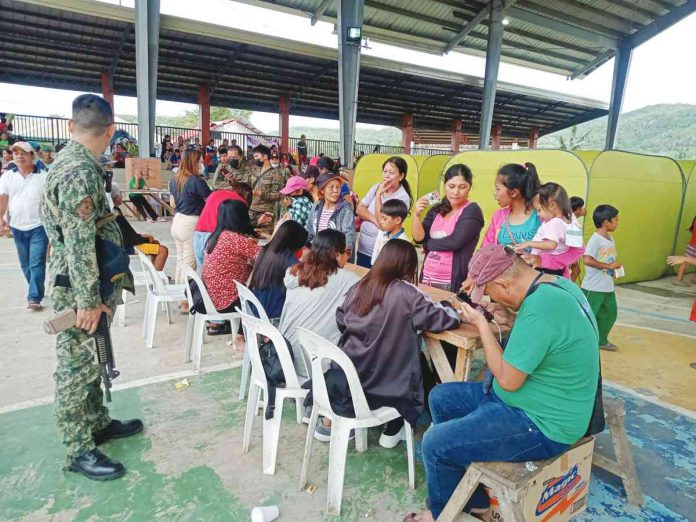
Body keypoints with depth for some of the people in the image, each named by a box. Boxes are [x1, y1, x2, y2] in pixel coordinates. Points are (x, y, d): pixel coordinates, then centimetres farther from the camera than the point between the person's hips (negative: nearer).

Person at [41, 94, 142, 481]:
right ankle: (79, 449, 17)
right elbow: (79, 244, -25)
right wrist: (88, 300, -22)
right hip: (79, 288, -10)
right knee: (76, 365, 3)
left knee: (90, 360, 19)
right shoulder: (81, 172, -22)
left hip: (89, 284, 10)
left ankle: (97, 422, 35)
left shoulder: (70, 163, 11)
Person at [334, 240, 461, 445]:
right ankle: (392, 431, 29)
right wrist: (456, 310, 7)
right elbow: (444, 319, -13)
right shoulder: (407, 294, -18)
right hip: (387, 384, -5)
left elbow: (341, 323, 8)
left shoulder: (359, 288, -3)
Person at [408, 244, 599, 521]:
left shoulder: (538, 309, -32)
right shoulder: (558, 285, 0)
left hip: (541, 424, -10)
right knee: (440, 398, 12)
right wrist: (512, 322, 2)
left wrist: (482, 325, -14)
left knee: (434, 443, -11)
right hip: (536, 398, 10)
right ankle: (471, 496, 23)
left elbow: (508, 380, -23)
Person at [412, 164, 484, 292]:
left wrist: (428, 244, -4)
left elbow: (454, 242, -19)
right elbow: (419, 238, 0)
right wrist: (417, 215, -16)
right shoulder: (437, 210, 9)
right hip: (427, 278, 6)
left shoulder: (472, 211, -7)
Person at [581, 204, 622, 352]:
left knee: (610, 314, 20)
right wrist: (608, 266, -23)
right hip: (593, 287, -9)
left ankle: (601, 341, 37)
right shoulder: (595, 239, -17)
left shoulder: (610, 239, 11)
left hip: (608, 287, 9)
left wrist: (614, 270, 1)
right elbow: (587, 260, -29)